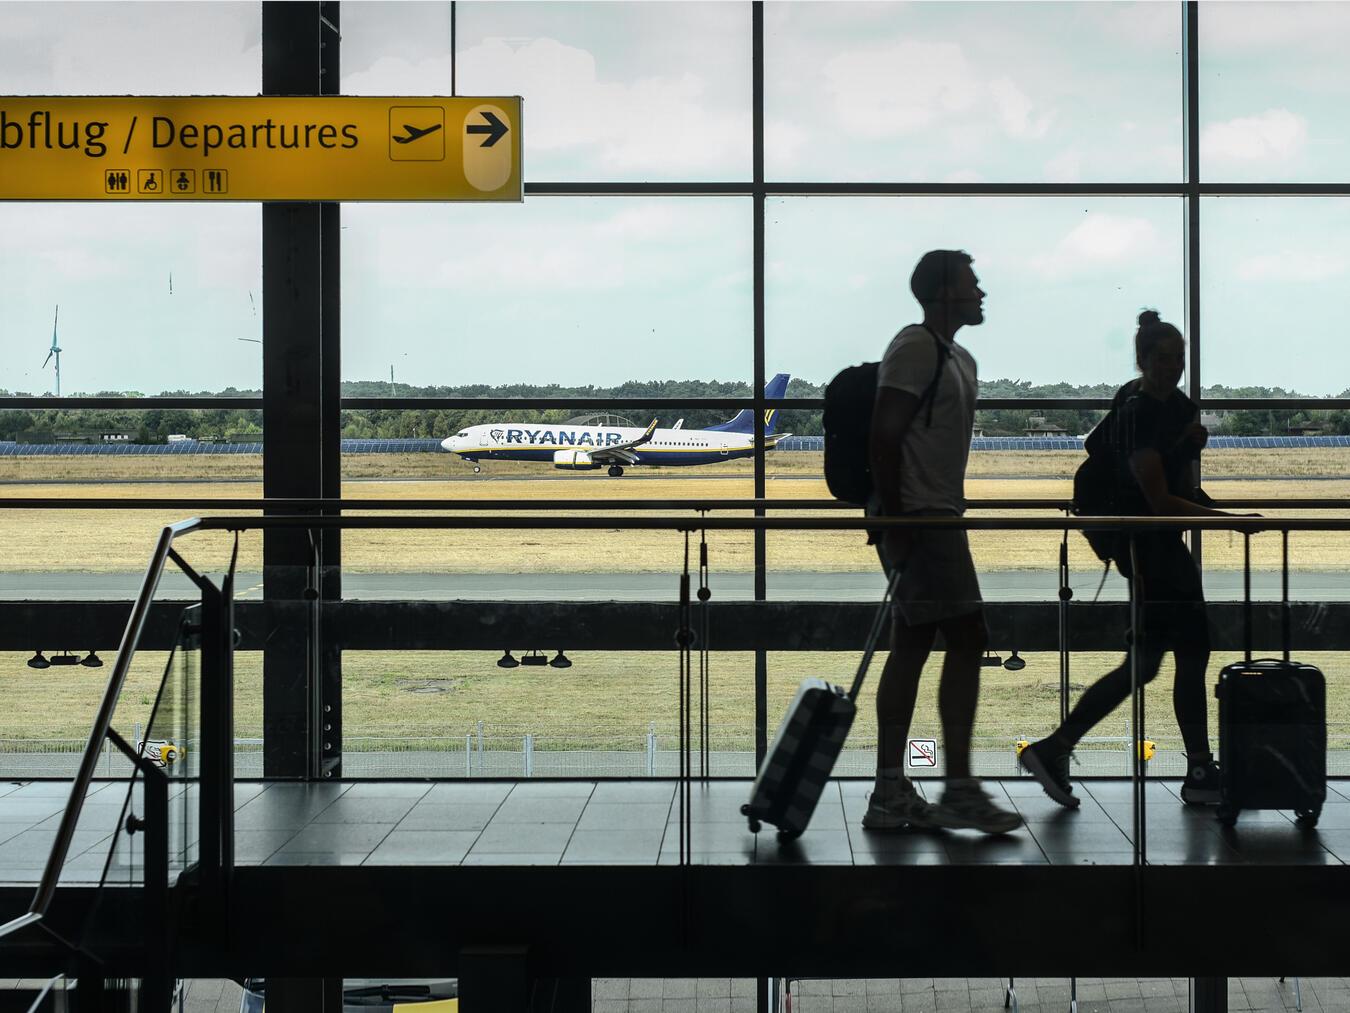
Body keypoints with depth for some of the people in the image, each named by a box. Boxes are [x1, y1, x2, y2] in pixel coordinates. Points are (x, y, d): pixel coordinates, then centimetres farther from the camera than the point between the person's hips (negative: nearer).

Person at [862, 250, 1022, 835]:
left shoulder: (959, 360, 20)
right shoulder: (915, 348, -11)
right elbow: (884, 435, -18)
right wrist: (893, 517, -20)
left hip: (936, 519, 10)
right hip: (919, 520, -10)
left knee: (911, 649, 8)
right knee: (967, 640, -12)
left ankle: (890, 795, 10)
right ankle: (959, 791, -10)